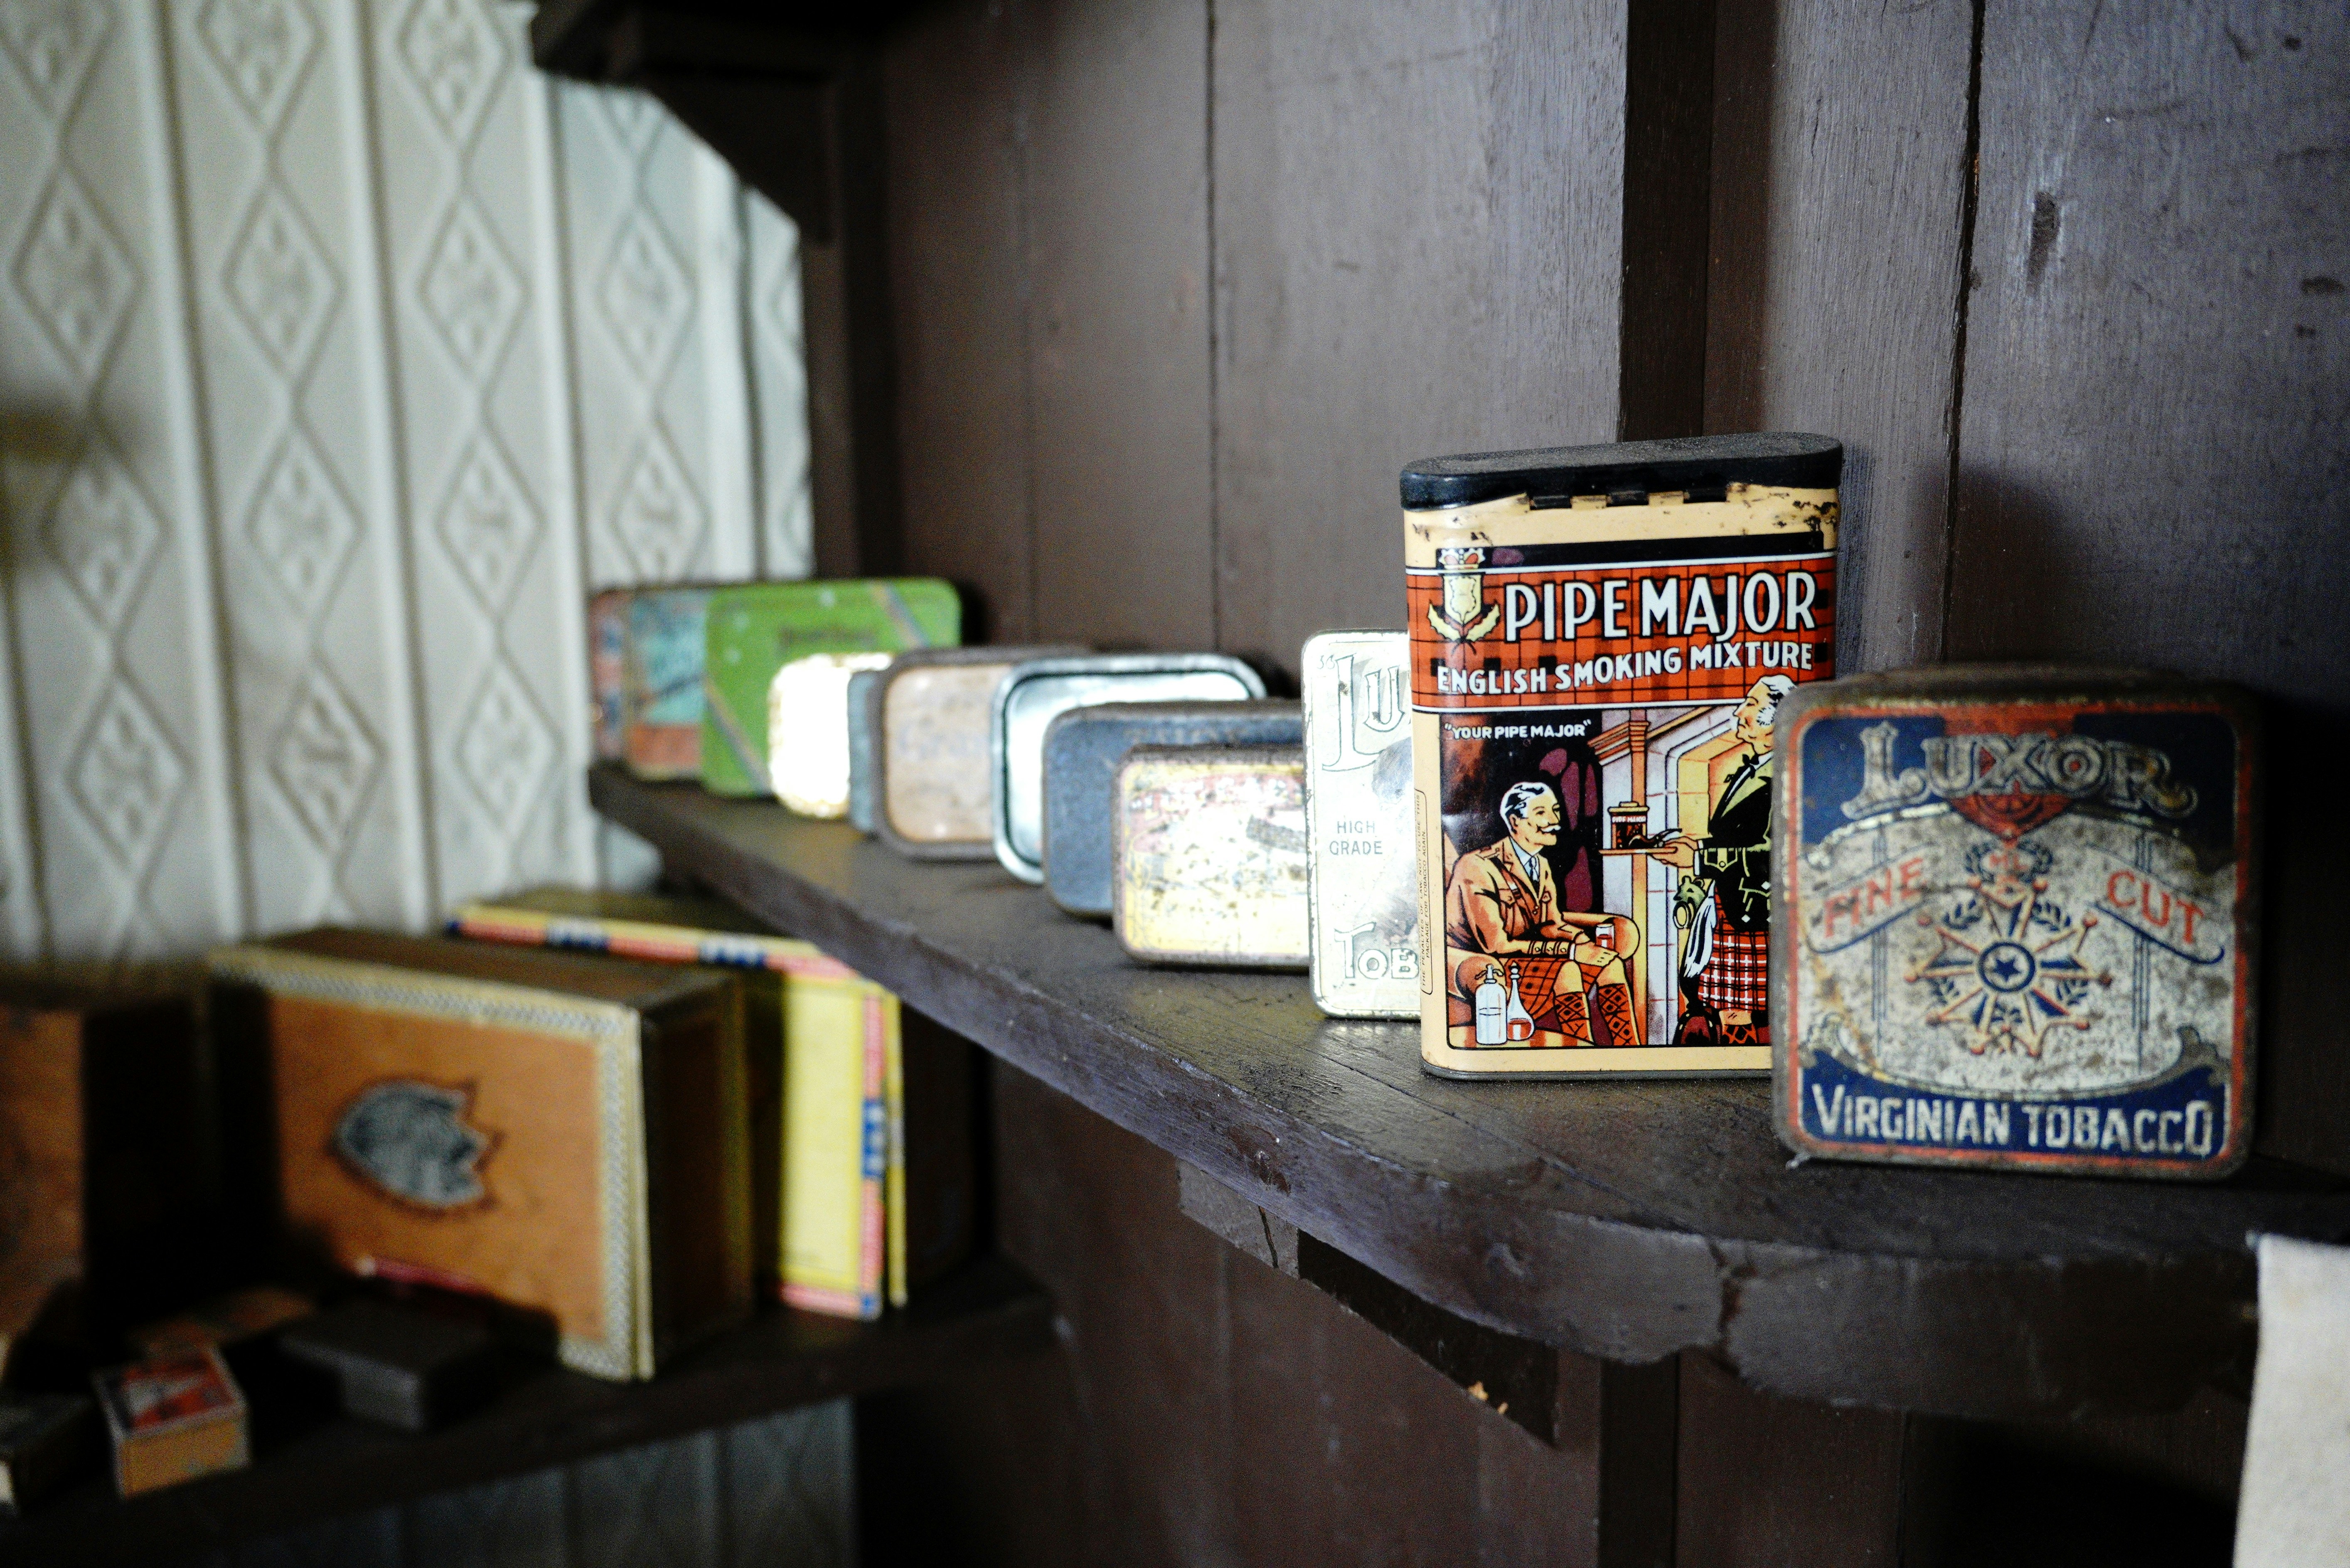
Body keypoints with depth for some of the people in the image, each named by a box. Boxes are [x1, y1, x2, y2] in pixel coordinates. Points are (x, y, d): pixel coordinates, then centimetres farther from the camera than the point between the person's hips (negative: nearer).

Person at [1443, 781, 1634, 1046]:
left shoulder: (1541, 865, 9)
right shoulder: (1478, 867, -20)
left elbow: (1551, 925, 9)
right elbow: (1496, 945, -23)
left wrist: (1586, 942, -15)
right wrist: (1571, 950, -26)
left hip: (1519, 959, 9)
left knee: (1610, 964, -5)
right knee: (1565, 971, -30)